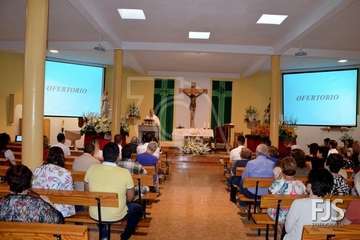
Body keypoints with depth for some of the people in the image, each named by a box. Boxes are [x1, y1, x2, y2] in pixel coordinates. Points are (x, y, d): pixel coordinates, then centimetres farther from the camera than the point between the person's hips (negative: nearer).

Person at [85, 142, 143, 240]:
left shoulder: (91, 169, -11)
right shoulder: (125, 172, -18)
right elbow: (130, 198, -6)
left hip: (94, 214, 3)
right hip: (116, 215, -3)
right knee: (138, 208, 24)